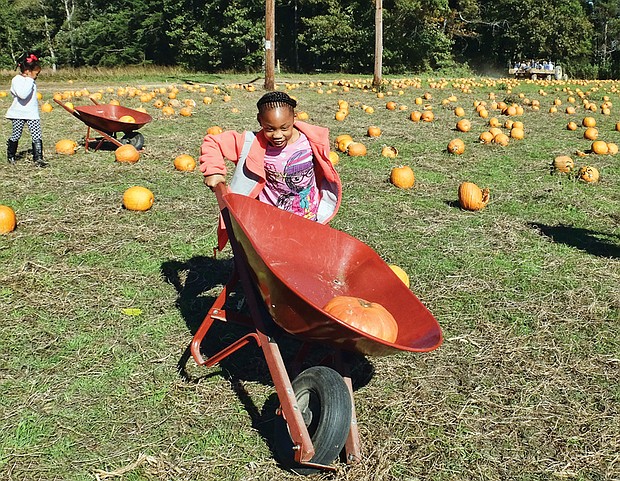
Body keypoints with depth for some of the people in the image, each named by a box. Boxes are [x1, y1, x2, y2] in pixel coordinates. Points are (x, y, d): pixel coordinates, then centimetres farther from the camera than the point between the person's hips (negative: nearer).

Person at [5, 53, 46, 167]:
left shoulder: (31, 81, 9)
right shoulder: (17, 80, -15)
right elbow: (23, 94, -32)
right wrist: (29, 80, -26)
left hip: (32, 113, 5)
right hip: (18, 113, -5)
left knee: (37, 136, -6)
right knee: (16, 136, 7)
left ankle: (38, 158, -6)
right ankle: (10, 156, 26)